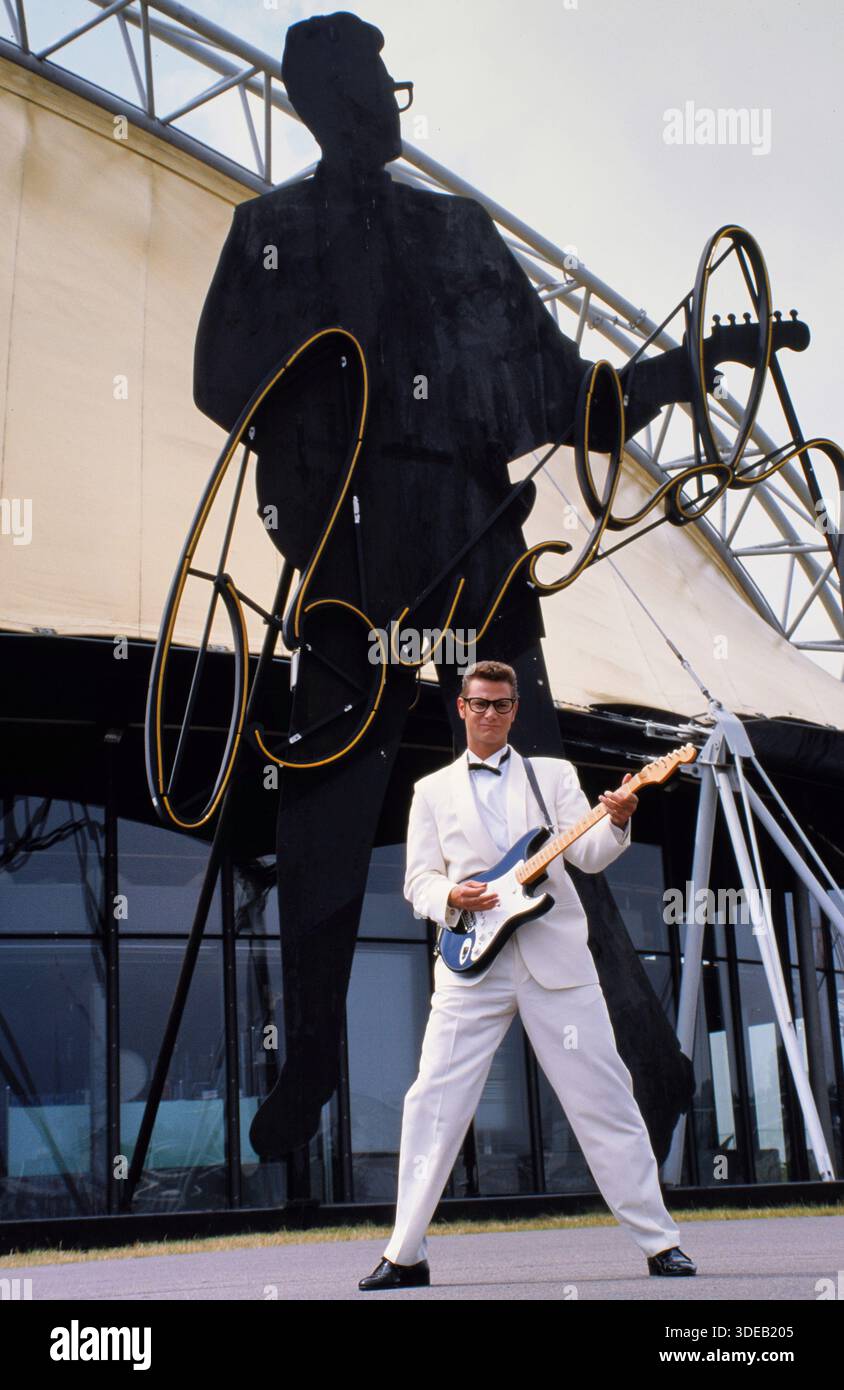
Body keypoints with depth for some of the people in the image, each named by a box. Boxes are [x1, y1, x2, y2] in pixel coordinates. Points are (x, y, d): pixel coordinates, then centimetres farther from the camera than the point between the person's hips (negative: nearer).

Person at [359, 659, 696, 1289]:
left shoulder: (554, 774, 12)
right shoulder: (433, 791, 14)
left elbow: (588, 854, 1)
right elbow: (418, 880, 10)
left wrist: (616, 821, -20)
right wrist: (450, 896, -12)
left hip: (556, 958, 0)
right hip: (472, 964, 1)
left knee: (604, 1097, 0)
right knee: (432, 1102, -4)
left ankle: (660, 1241, 10)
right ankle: (406, 1254, 7)